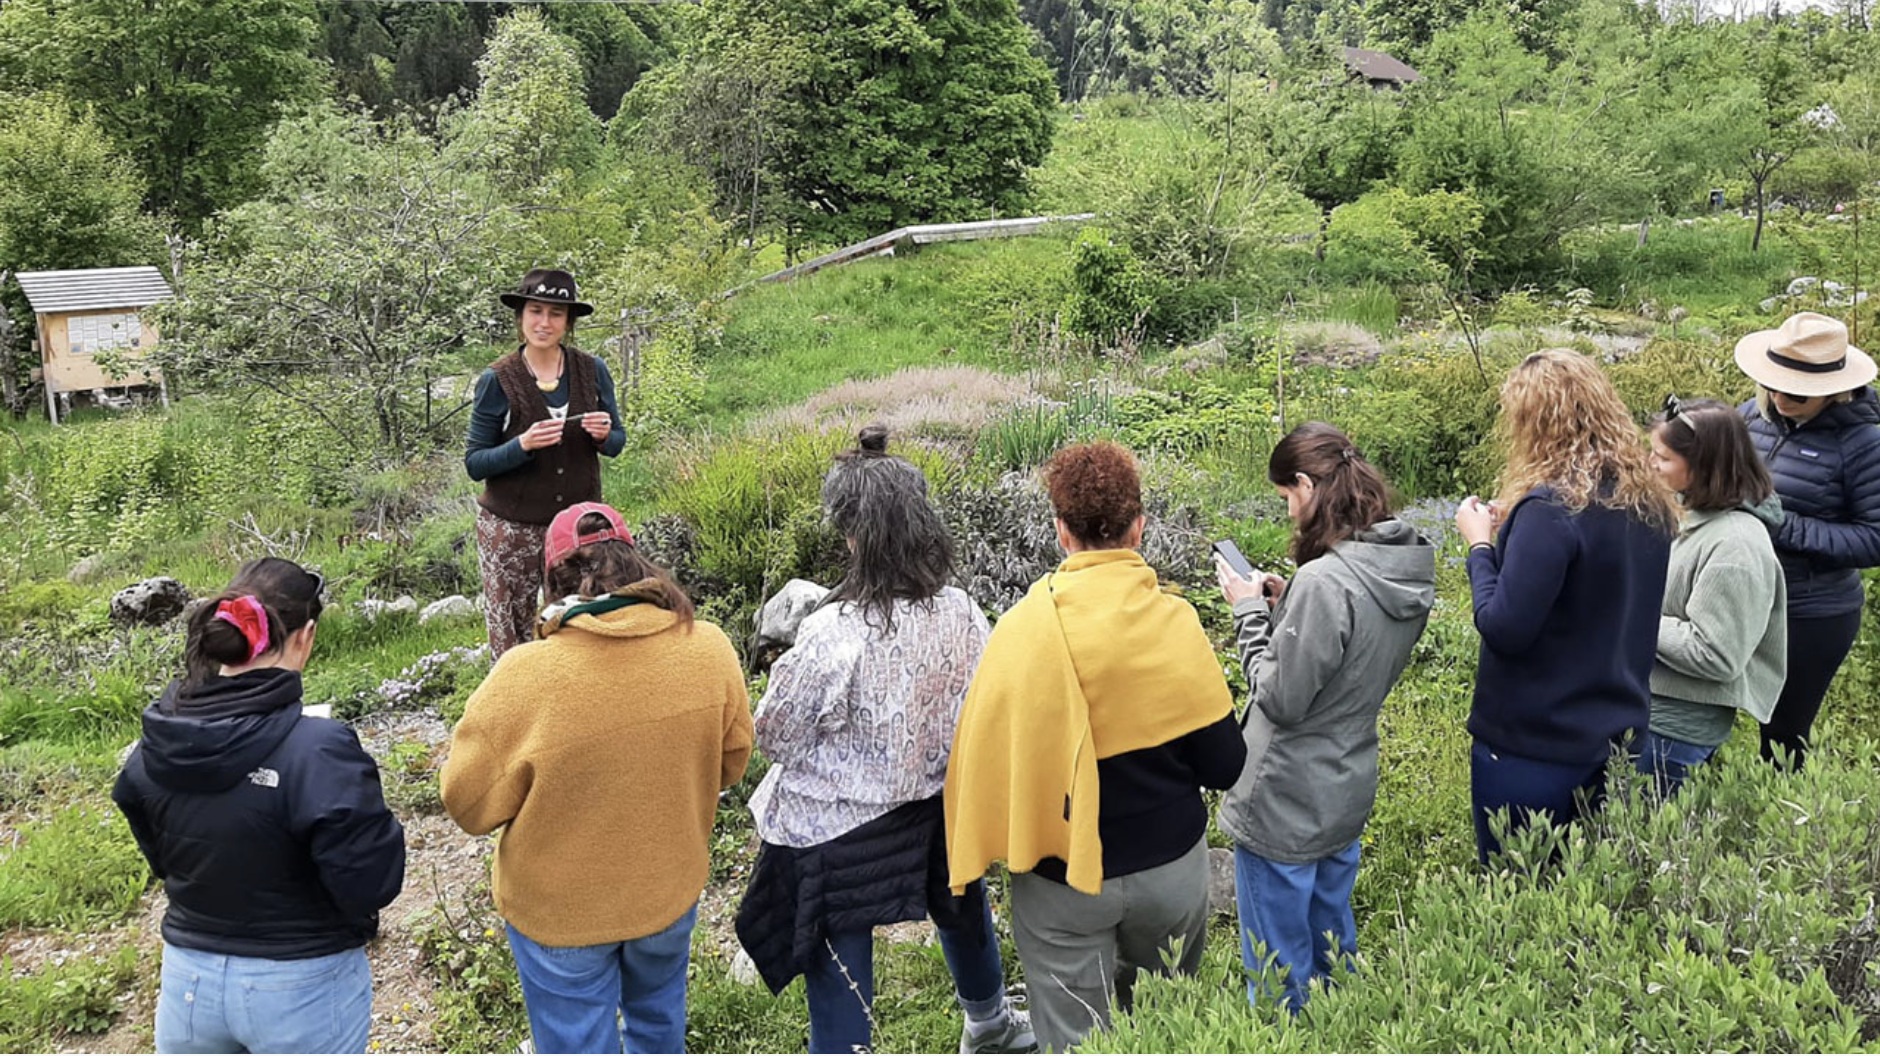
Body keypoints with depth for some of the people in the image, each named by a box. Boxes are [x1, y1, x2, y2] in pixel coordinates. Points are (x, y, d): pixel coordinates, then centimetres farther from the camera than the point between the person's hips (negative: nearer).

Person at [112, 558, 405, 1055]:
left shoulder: (154, 744, -8)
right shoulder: (318, 750, -28)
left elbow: (163, 859, 8)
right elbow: (372, 883, -22)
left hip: (188, 982, 5)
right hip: (302, 991, -4)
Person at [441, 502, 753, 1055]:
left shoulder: (523, 679, -28)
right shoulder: (709, 649, -18)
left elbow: (470, 805, -16)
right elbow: (730, 762, -3)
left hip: (559, 912, -3)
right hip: (671, 890, 3)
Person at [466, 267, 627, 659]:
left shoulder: (592, 371, 1)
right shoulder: (497, 380, -6)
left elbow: (617, 441, 12)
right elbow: (474, 463, -4)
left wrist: (604, 435, -12)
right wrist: (522, 446, -22)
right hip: (511, 529, -2)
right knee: (510, 638, 3)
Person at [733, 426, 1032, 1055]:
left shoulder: (832, 634, -31)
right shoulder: (961, 613, -15)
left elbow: (774, 735, -18)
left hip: (836, 828, -5)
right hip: (937, 809, 6)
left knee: (838, 970, 12)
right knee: (960, 906, 32)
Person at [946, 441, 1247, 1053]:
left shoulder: (1022, 629, -16)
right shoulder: (1175, 623, -12)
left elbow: (984, 756, -14)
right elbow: (1224, 765, -9)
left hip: (1061, 881, -2)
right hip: (1171, 865, 2)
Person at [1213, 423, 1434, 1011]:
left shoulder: (1324, 582, -28)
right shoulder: (1409, 571, -1)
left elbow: (1281, 699, -21)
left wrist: (1250, 613, -12)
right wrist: (1284, 607, 3)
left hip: (1284, 809, -9)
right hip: (1349, 793, 9)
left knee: (1278, 974, 9)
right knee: (1332, 941, 27)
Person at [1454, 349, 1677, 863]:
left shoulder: (1552, 507, -23)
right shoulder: (1649, 502, 3)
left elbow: (1504, 630, -23)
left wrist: (1480, 545, -9)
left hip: (1532, 745, -8)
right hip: (1615, 733, 8)